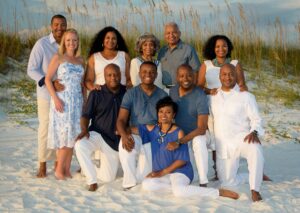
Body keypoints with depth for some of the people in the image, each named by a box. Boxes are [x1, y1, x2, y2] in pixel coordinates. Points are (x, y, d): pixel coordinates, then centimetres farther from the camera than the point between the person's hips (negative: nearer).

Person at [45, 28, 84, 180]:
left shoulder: (81, 60, 13)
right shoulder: (58, 58, -1)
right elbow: (48, 79, -6)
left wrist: (84, 100, 9)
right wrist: (55, 98, -15)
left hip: (77, 101, 5)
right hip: (62, 101, -5)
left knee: (73, 136, 4)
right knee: (65, 135, -9)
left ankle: (67, 170, 12)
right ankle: (59, 170, 1)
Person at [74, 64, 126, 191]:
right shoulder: (96, 94, -5)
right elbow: (86, 115, -5)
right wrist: (84, 129, -25)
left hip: (116, 140, 2)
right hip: (98, 135, -2)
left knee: (108, 178, 6)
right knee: (80, 145, -36)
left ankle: (86, 169, 38)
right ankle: (92, 181, -21)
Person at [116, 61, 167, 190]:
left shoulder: (162, 95, 9)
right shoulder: (131, 94, 5)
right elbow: (121, 119, -3)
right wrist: (124, 135, -26)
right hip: (135, 135, 0)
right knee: (124, 145, -35)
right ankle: (130, 182, -19)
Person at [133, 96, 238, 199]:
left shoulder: (178, 133, -9)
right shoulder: (152, 129, 5)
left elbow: (182, 159, -11)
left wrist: (163, 172, -13)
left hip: (180, 170, -6)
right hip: (161, 173, 6)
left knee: (179, 191, -35)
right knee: (146, 184, -20)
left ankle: (219, 192, -25)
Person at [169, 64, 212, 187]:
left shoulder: (200, 96, -21)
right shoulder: (172, 91, -2)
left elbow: (201, 129, -26)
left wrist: (179, 142, -32)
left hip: (197, 135, -6)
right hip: (178, 134, 6)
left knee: (198, 142, -38)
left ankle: (203, 183, -28)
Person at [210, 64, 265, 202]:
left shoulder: (246, 96, 1)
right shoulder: (213, 97, 12)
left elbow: (256, 119, -2)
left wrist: (254, 132, -23)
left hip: (241, 139, -4)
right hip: (222, 145, 4)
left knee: (255, 149, -39)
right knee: (227, 183, 2)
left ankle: (255, 190, -28)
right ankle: (255, 176, 28)